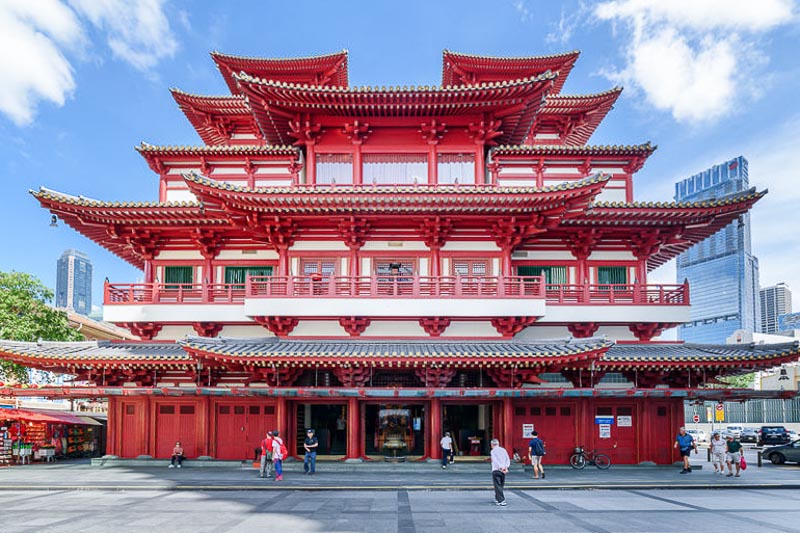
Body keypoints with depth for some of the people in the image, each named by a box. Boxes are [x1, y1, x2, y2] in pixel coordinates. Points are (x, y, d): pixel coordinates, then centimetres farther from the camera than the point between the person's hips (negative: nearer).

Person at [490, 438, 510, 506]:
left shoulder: (493, 451, -3)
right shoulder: (503, 450, 13)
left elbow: (495, 460, -16)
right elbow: (508, 459, 4)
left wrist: (500, 467, -20)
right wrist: (506, 467, -6)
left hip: (496, 470, -5)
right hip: (503, 470, 5)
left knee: (498, 486, -4)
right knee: (501, 485, 17)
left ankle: (501, 501, -10)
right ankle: (497, 499, 27)